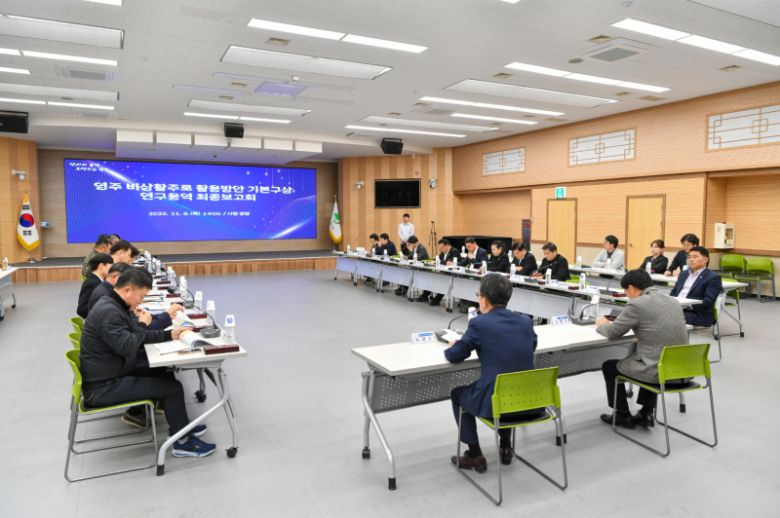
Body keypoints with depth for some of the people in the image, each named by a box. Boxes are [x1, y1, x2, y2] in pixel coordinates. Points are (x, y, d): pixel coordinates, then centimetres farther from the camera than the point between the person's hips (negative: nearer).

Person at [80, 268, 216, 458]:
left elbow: (139, 337, 14)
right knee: (173, 388, -10)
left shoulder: (115, 306, 9)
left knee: (164, 373, 15)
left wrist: (170, 334, 4)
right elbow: (127, 346, -29)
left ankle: (181, 425, 25)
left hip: (113, 372, 10)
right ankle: (183, 442, 5)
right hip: (104, 386, -10)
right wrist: (142, 324, -12)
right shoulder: (108, 312, -24)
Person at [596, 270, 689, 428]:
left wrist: (601, 325, 16)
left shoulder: (637, 304, -13)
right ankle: (647, 413, 35)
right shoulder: (673, 301, 10)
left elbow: (612, 333, -5)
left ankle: (623, 416, 29)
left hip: (658, 371, -7)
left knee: (609, 366, 18)